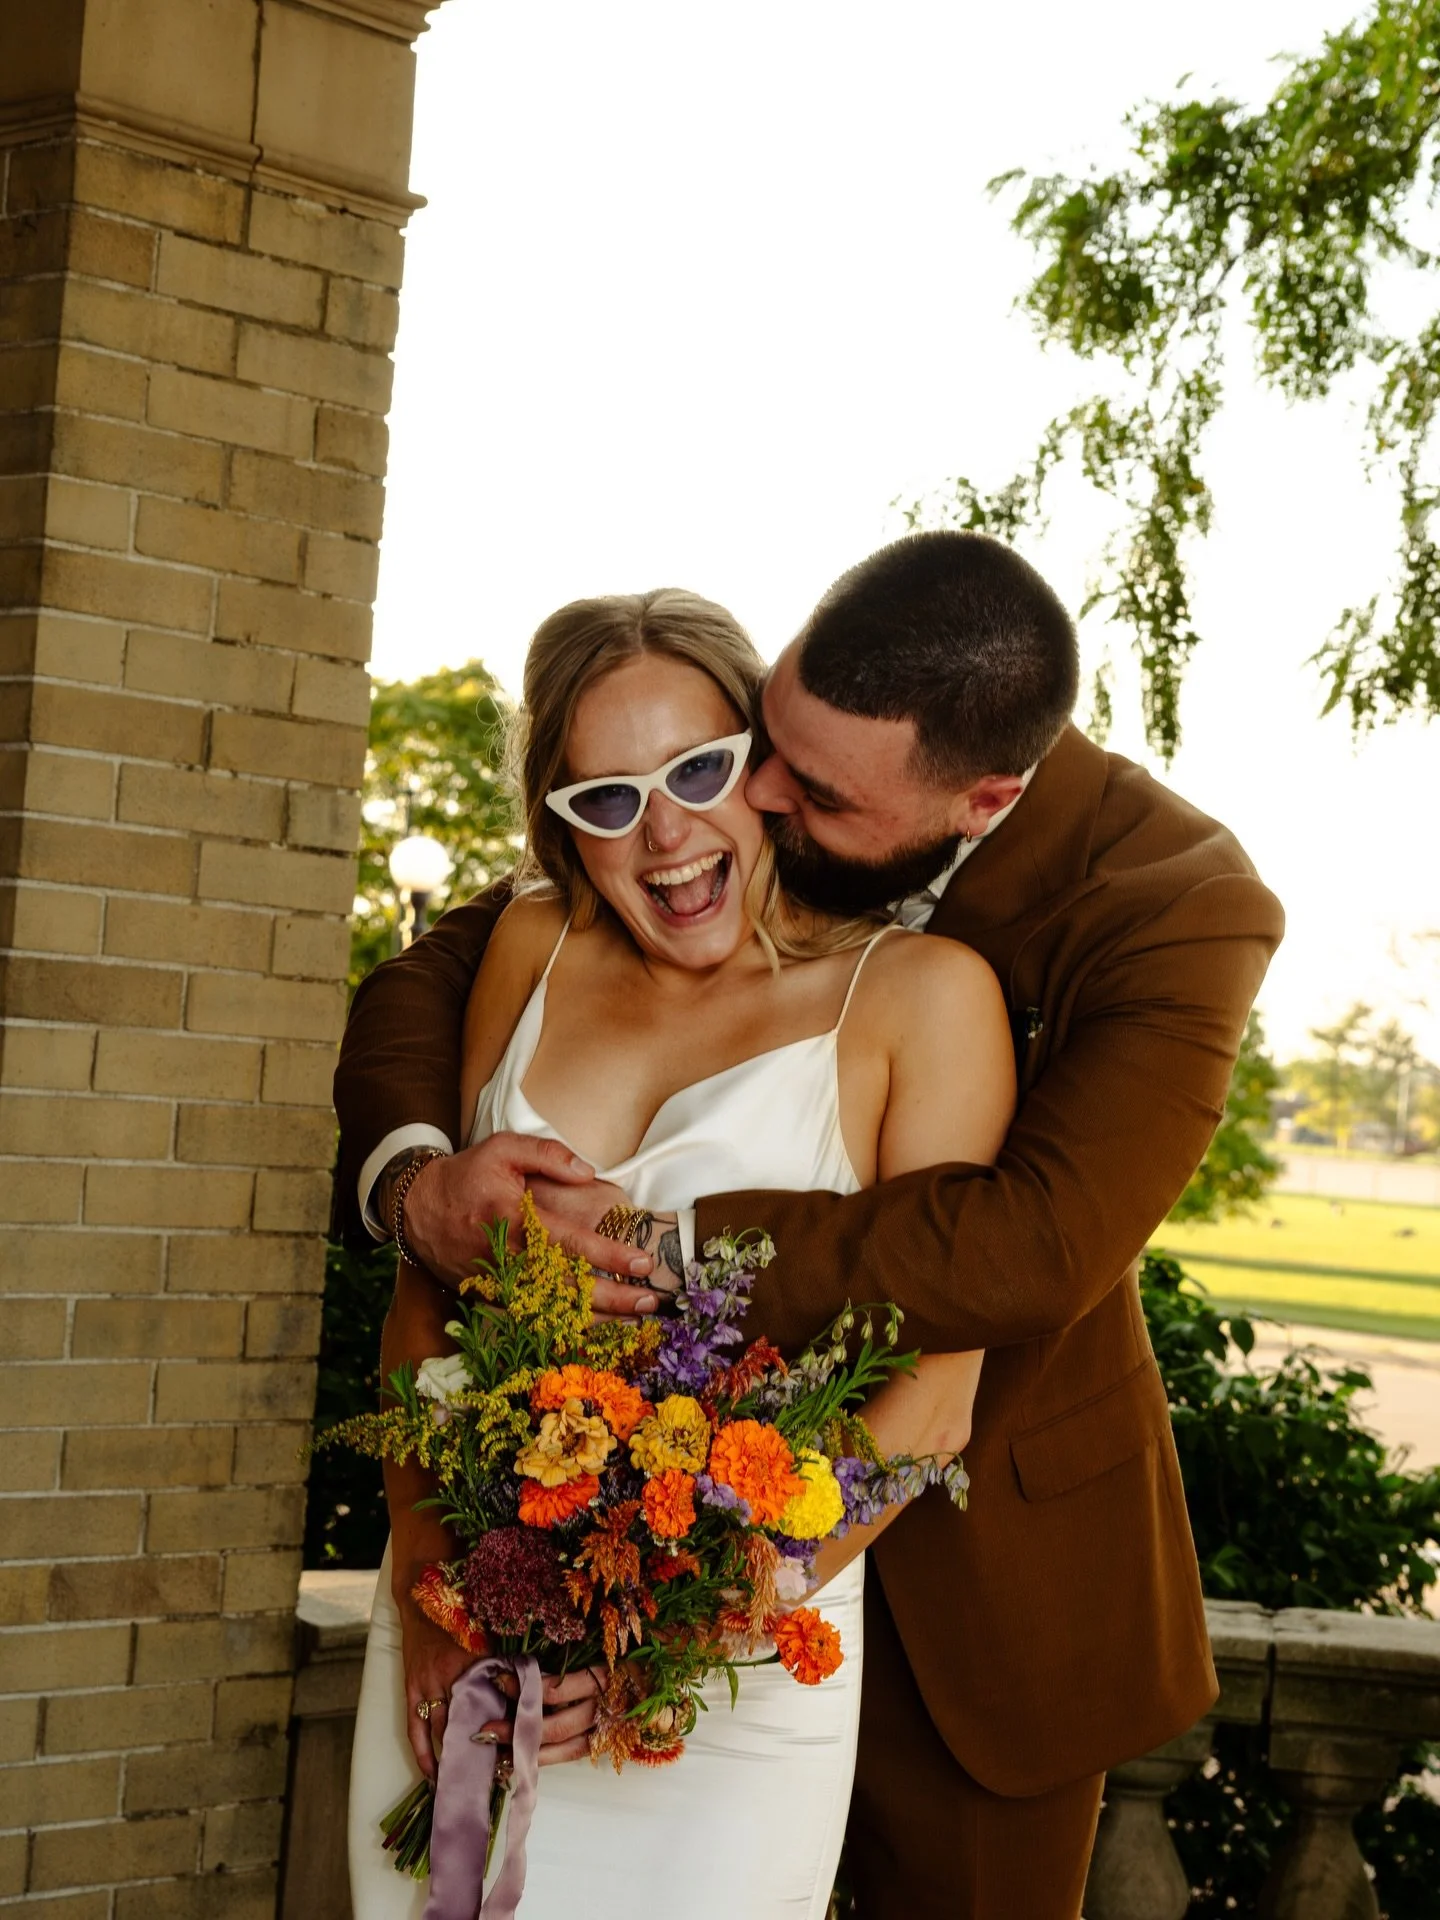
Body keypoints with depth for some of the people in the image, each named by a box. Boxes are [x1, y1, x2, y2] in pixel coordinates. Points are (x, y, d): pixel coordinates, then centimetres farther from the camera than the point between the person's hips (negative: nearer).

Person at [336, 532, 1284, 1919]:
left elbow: (1037, 1246, -32)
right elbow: (436, 973, -3)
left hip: (971, 1571, -3)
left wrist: (672, 1242, -34)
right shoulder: (740, 783, -10)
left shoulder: (1177, 905, -21)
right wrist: (411, 1168, -25)